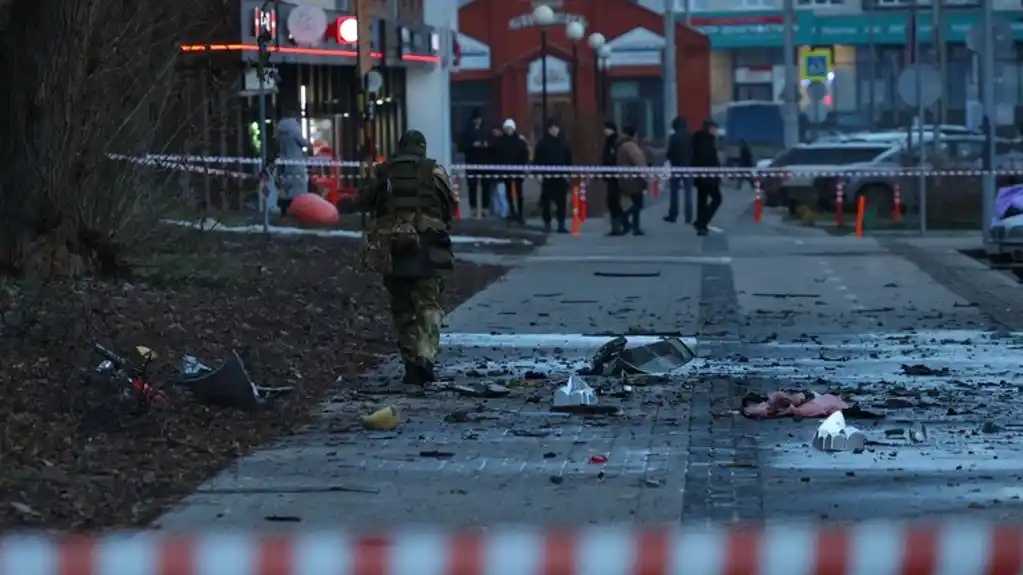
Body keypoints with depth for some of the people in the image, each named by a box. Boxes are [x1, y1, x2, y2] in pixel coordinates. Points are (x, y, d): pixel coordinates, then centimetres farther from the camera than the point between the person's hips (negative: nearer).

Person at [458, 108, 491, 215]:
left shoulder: (486, 130, 11)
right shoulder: (466, 130, 3)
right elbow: (461, 146, -3)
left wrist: (487, 145, -8)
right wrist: (472, 145, -16)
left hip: (485, 162, 2)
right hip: (472, 163, -2)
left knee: (486, 185, -4)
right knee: (472, 186, -4)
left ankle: (486, 208, -1)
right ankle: (473, 208, 0)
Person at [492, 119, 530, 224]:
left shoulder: (520, 140, -1)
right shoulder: (499, 140, 2)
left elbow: (525, 155, -1)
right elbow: (496, 155, 3)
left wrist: (523, 166, -10)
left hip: (518, 169, -1)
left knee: (518, 191, -2)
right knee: (509, 191, 7)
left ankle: (520, 213, -1)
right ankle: (512, 212, 15)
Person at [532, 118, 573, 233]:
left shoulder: (563, 142, 9)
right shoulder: (542, 143, 2)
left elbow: (568, 159, 12)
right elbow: (537, 160, 0)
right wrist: (538, 174, -7)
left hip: (561, 176, 2)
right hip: (547, 176, -1)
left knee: (562, 201, -4)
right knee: (546, 201, 1)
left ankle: (561, 224, 0)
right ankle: (547, 224, 9)